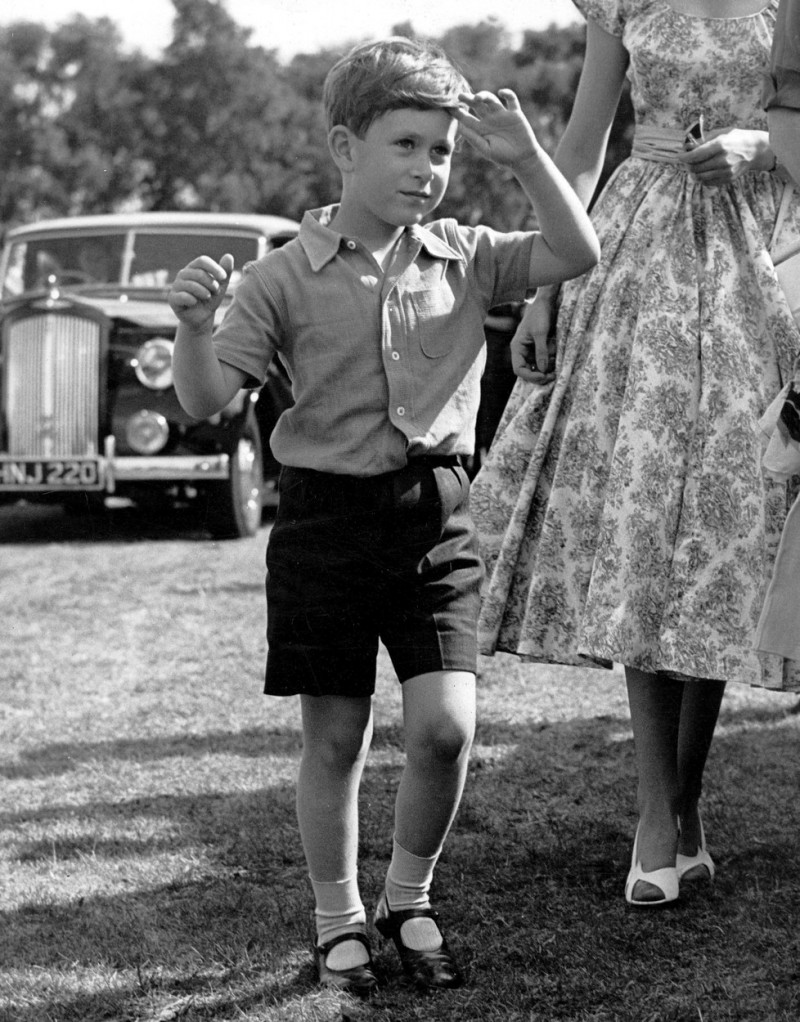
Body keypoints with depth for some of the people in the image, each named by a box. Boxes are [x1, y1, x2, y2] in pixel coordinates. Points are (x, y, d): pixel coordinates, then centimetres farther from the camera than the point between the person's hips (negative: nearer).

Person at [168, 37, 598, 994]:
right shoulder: (284, 277, -4)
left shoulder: (466, 259, 4)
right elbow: (205, 398, -9)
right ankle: (338, 919, 24)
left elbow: (576, 254, -6)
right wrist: (193, 323, -28)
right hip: (325, 517, -2)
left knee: (445, 724, -8)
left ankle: (409, 896, 18)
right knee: (334, 736, 6)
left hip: (435, 517, 2)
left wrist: (527, 158, -15)